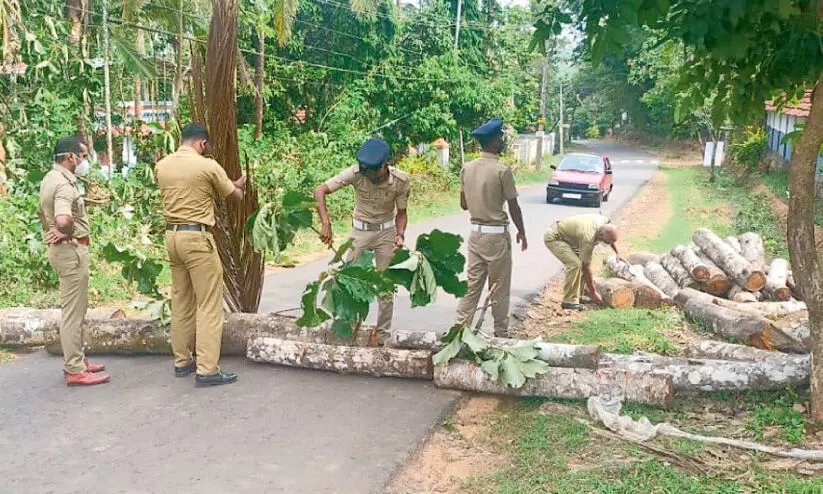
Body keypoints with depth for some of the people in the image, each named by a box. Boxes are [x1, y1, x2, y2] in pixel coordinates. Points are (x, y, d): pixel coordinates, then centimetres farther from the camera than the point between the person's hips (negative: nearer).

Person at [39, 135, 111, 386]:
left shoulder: (50, 178, 13)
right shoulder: (64, 183, -20)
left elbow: (43, 213, 27)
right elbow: (64, 220, -37)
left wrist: (54, 232, 15)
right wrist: (68, 233, -17)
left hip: (63, 249, 11)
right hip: (72, 250, -11)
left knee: (75, 309, 18)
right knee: (73, 311, -5)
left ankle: (75, 360, 28)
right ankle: (75, 370, 1)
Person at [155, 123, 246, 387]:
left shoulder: (161, 166, 7)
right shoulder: (208, 166, -11)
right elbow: (235, 196, 3)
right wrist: (239, 186, 28)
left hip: (172, 235, 7)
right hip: (197, 237, -7)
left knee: (181, 302, 15)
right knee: (209, 305, -3)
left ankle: (182, 361, 23)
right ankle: (207, 370, -4)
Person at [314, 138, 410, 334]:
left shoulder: (401, 180, -19)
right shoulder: (356, 173, -23)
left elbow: (401, 213, -4)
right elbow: (320, 191, -24)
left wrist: (400, 234, -24)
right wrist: (326, 224, -34)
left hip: (386, 231, 0)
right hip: (360, 230, 0)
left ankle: (384, 330, 16)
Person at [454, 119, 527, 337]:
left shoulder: (467, 168, 3)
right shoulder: (502, 171, -15)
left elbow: (464, 204, 9)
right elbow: (513, 207, -9)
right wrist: (522, 232, 5)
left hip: (475, 233, 5)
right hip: (497, 235, -5)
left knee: (472, 284, 10)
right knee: (499, 288, 7)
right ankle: (501, 333, 18)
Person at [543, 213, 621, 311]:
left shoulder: (604, 221, -12)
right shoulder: (588, 239, -33)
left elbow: (611, 236, 16)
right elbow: (586, 267, -23)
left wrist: (617, 253, 10)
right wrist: (593, 293, -15)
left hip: (564, 236, 10)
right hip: (553, 238, -10)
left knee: (581, 262, 5)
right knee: (575, 264, -23)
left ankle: (578, 296, 13)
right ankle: (569, 301, -15)